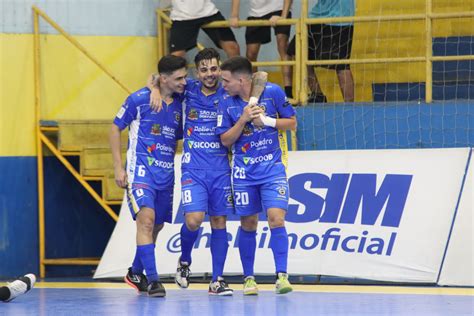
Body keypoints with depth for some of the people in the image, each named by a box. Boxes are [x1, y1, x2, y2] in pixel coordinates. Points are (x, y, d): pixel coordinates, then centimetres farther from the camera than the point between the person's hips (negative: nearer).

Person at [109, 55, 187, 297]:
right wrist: (118, 167, -5)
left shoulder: (181, 103, 6)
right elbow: (115, 129, 0)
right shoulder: (139, 99, -8)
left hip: (166, 174, 6)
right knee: (146, 219, -21)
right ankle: (152, 280, -22)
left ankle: (136, 273, 33)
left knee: (156, 227, 13)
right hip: (141, 170, -6)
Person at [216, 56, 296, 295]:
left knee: (276, 219, -15)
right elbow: (225, 140, -2)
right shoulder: (226, 103, -4)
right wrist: (243, 120, -17)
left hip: (272, 168, -2)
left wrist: (266, 120, -16)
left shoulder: (273, 92, -8)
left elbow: (292, 123, 0)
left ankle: (281, 276, -13)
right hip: (244, 171, 2)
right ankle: (248, 278, 17)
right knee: (248, 224, 6)